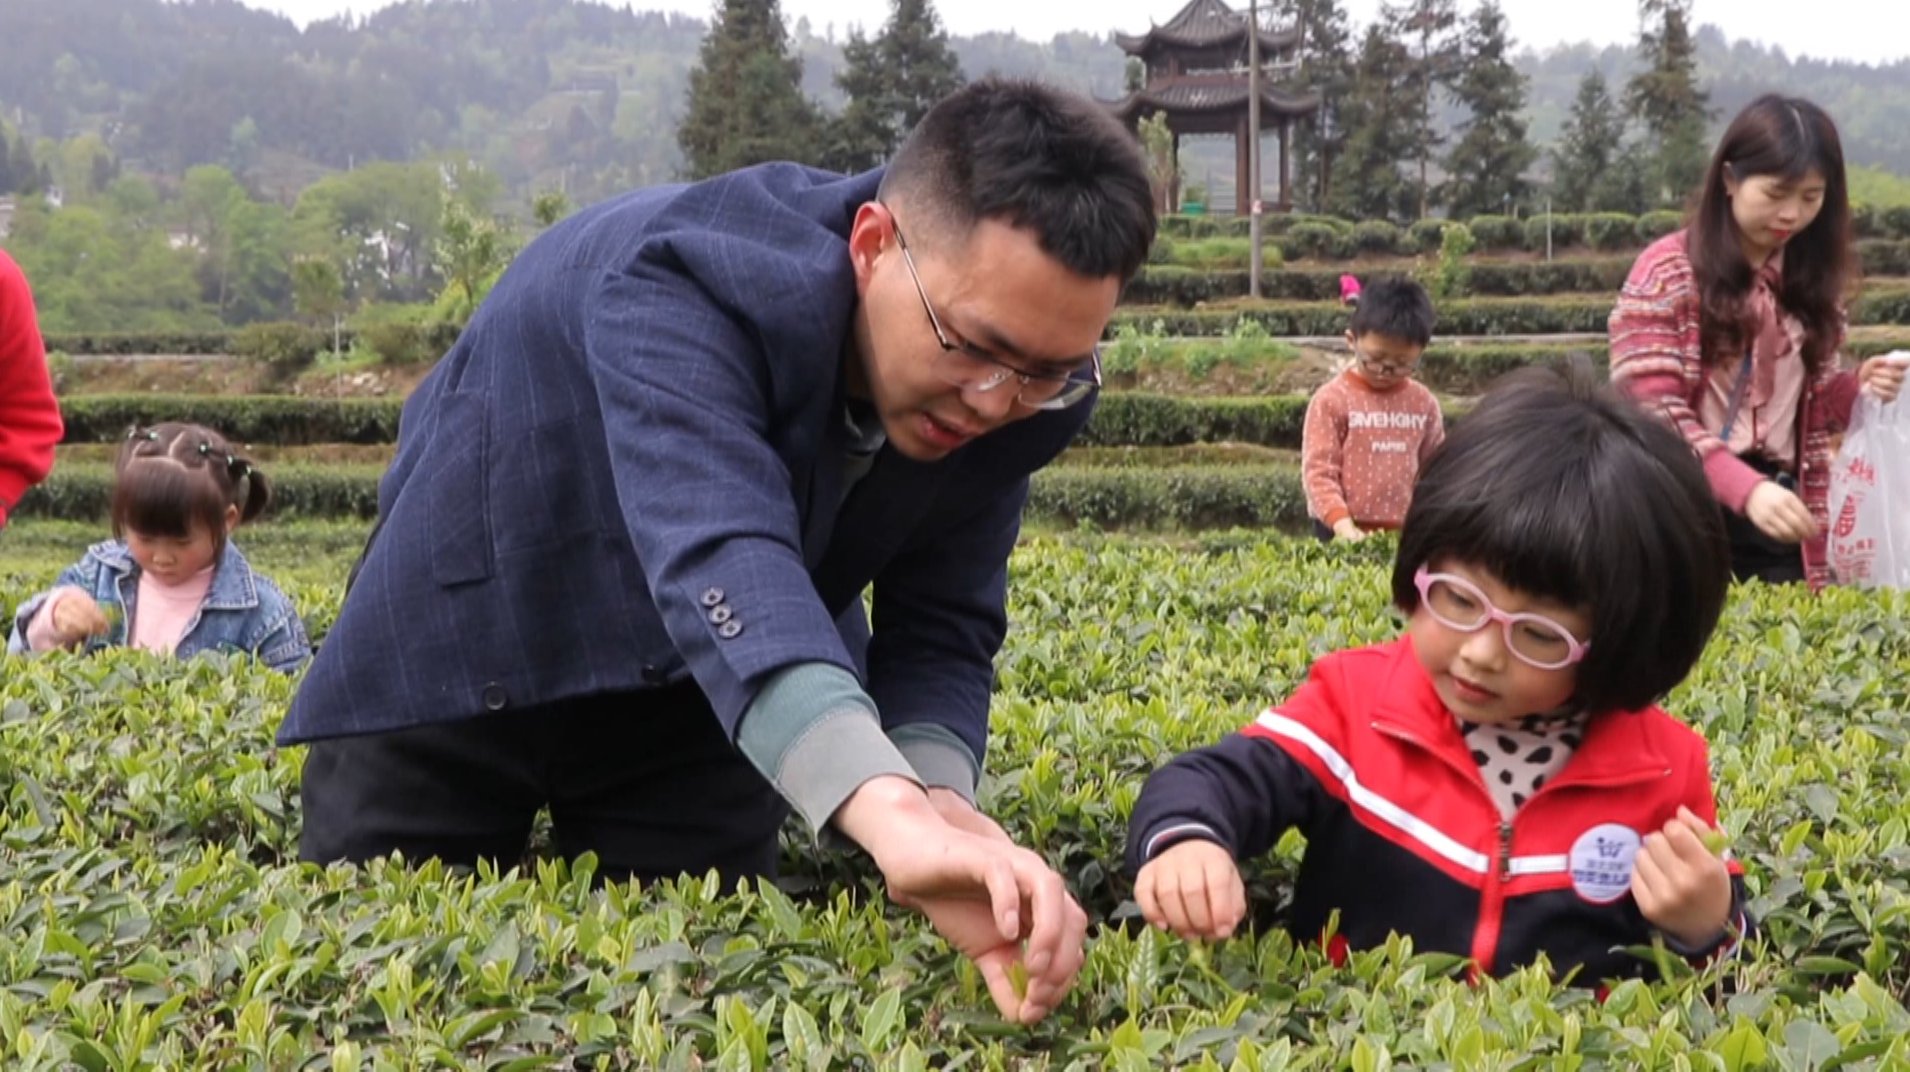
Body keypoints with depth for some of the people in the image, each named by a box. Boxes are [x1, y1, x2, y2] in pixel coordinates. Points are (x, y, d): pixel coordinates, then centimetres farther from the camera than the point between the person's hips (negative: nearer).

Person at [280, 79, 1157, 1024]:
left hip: (707, 688, 4)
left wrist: (936, 796, -38)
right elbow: (718, 547, -56)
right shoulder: (681, 280, -39)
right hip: (468, 639, -3)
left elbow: (941, 629, -15)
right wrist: (892, 815, -71)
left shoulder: (1015, 392, -20)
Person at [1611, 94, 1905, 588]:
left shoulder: (1812, 275, 10)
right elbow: (1652, 411, -15)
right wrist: (1745, 488, -27)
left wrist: (1855, 386, -4)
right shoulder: (1667, 271, -7)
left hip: (1779, 507, 5)